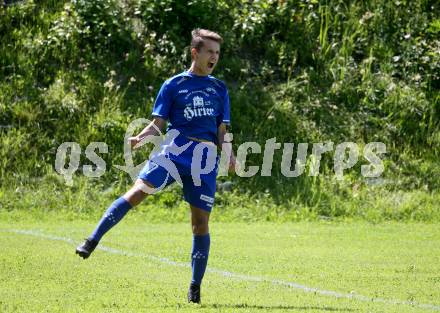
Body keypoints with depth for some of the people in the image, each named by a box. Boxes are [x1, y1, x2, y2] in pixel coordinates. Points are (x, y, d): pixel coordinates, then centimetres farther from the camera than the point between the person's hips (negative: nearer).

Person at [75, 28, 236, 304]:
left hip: (206, 157, 2)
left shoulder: (220, 89, 17)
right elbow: (158, 124, 5)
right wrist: (141, 137, -16)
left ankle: (195, 287, 12)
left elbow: (222, 132, 16)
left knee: (201, 221, 1)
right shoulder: (174, 85, 8)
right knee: (139, 190, -24)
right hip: (175, 148, -2)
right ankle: (92, 241, -26)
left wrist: (229, 155, -3)